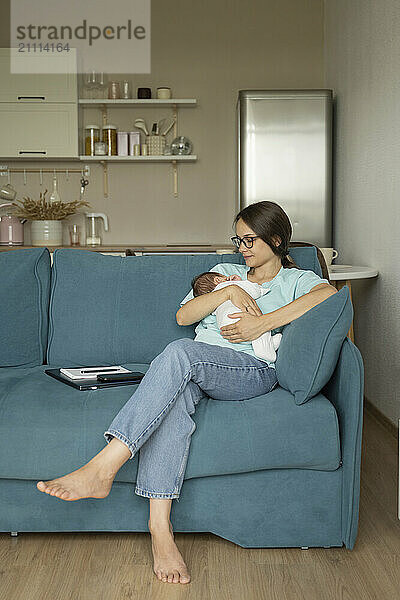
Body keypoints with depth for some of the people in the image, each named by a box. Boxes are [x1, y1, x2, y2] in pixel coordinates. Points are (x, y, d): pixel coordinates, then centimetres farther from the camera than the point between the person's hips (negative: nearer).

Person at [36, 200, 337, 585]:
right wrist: (229, 292, 0)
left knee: (180, 352, -35)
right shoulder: (225, 272, 31)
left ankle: (101, 468, -43)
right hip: (193, 367, 4)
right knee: (174, 396, -35)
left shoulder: (295, 280, 17)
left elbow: (329, 293, -10)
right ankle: (159, 528, -43)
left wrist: (263, 323, -15)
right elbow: (183, 316, 15)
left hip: (252, 369, -4)